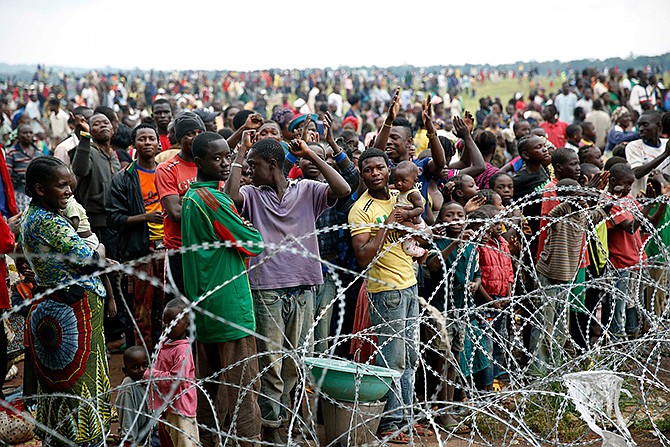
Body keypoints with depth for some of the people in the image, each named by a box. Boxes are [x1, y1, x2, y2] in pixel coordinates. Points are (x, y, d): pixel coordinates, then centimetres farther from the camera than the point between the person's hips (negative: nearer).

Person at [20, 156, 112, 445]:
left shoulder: (31, 216, 9)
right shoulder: (50, 223, -22)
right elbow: (90, 261, -22)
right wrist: (100, 249, -1)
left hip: (50, 308, 10)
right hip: (76, 310, -10)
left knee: (57, 377, 19)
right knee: (82, 377, 2)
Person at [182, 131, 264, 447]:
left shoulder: (190, 197, 12)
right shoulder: (214, 199, -16)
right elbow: (254, 244, -12)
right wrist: (250, 232, 7)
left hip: (203, 304, 9)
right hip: (230, 304, -9)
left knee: (209, 381, 15)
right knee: (243, 385, -4)